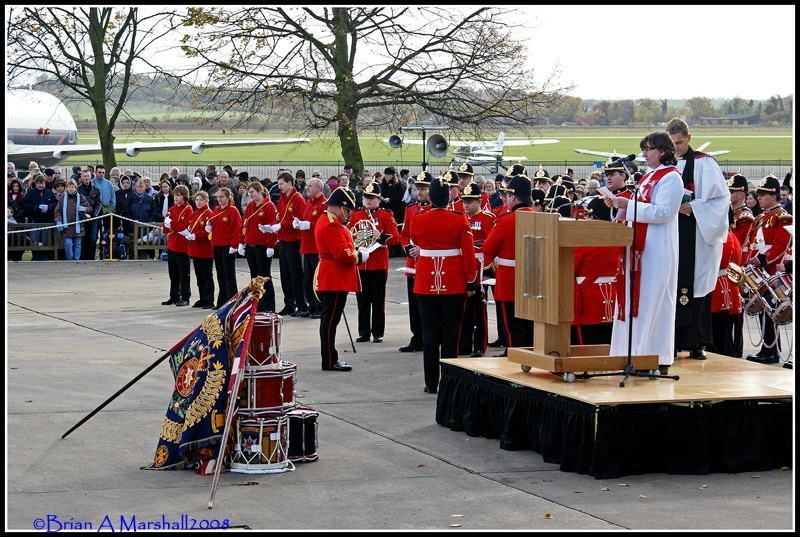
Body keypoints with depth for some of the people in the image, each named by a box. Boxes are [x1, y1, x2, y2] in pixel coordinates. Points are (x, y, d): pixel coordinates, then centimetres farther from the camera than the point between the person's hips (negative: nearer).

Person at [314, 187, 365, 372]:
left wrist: (355, 251, 7)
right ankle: (329, 362, -3)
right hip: (335, 280, -11)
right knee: (330, 320, -6)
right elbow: (343, 254, -24)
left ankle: (330, 360, 18)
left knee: (329, 319, 13)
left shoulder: (326, 221, 15)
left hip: (330, 278, 11)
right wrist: (360, 256, -9)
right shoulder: (332, 225, -18)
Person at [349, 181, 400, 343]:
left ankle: (378, 333, 9)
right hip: (360, 263, 3)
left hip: (379, 264, -3)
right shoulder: (356, 214, 8)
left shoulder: (386, 215, -1)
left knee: (378, 301, 2)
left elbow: (395, 238, -8)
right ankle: (364, 332, 14)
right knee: (362, 300, 6)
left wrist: (380, 236, -23)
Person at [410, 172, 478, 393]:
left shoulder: (418, 221, -4)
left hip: (426, 284, 1)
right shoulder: (460, 221, -8)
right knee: (450, 333, 5)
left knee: (430, 333, 6)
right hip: (454, 285, -1)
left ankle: (431, 383, 7)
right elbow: (468, 254, -7)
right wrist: (472, 282, 1)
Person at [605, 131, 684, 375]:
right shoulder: (648, 176, 18)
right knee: (636, 298, 8)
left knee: (652, 299, -7)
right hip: (640, 246, 9)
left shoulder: (671, 178, -9)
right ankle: (637, 352, 13)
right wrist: (619, 205, 5)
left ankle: (658, 360, -3)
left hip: (657, 250, -9)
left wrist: (629, 205, -20)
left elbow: (663, 212, -19)